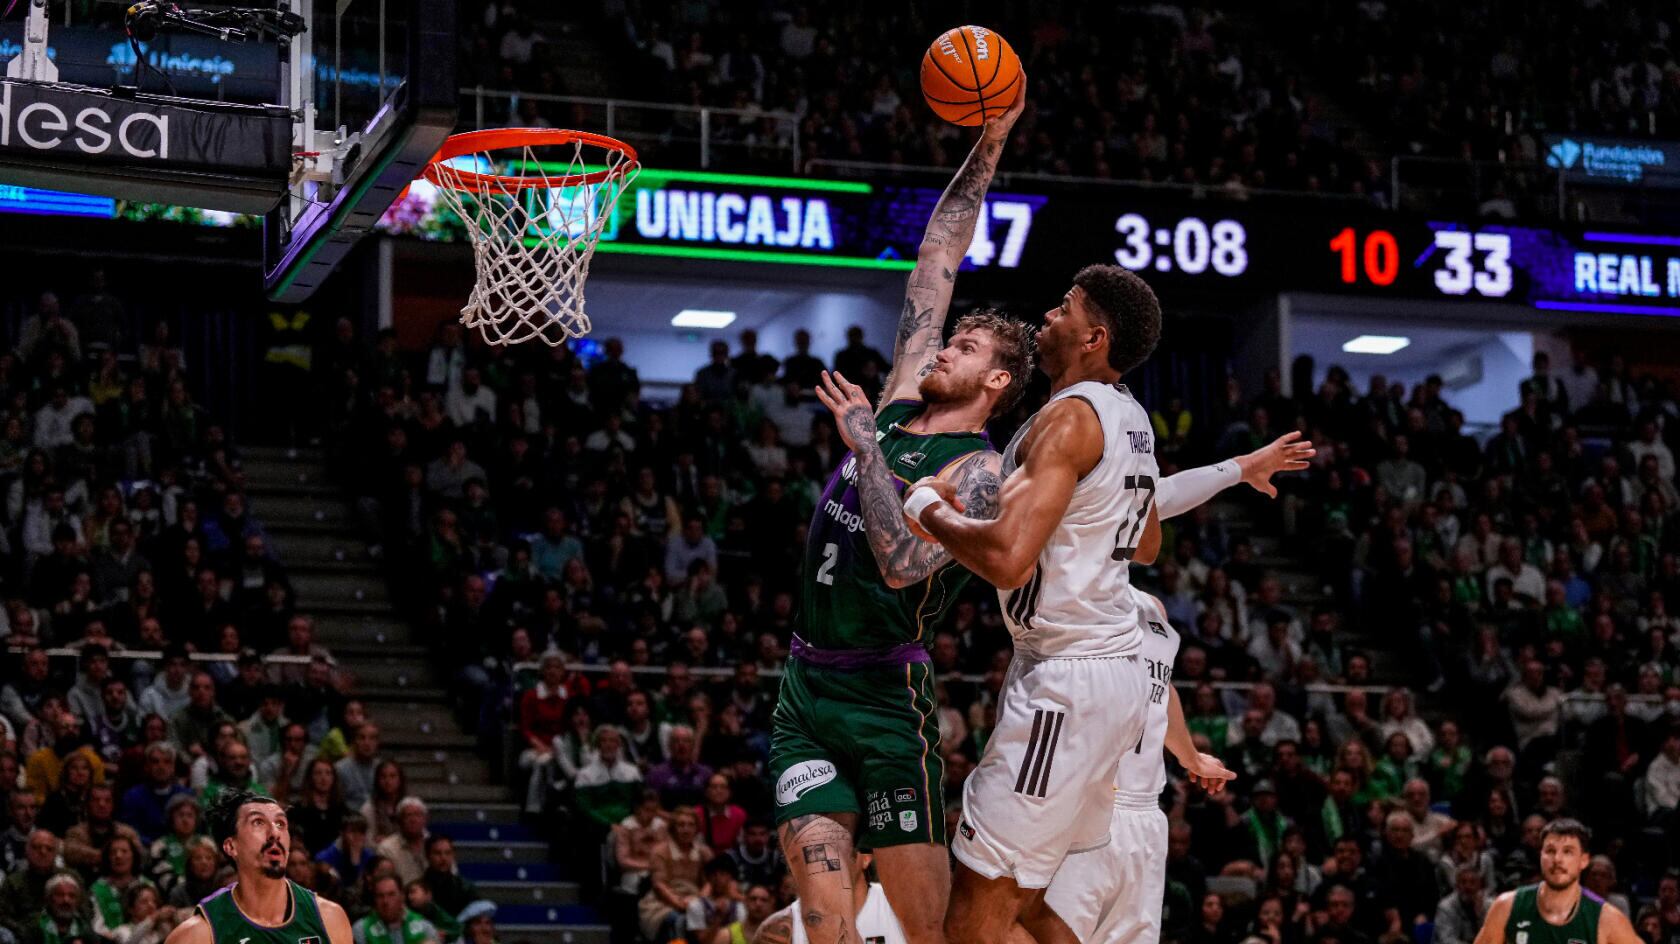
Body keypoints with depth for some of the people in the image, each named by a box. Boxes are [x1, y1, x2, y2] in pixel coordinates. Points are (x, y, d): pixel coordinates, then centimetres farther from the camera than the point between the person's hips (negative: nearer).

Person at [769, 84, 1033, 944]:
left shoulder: (980, 470, -8)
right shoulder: (901, 403, 12)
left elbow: (904, 561, -24)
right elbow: (936, 262, 16)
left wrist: (864, 444, -18)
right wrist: (987, 146, 13)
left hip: (885, 697, -6)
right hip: (806, 688, 6)